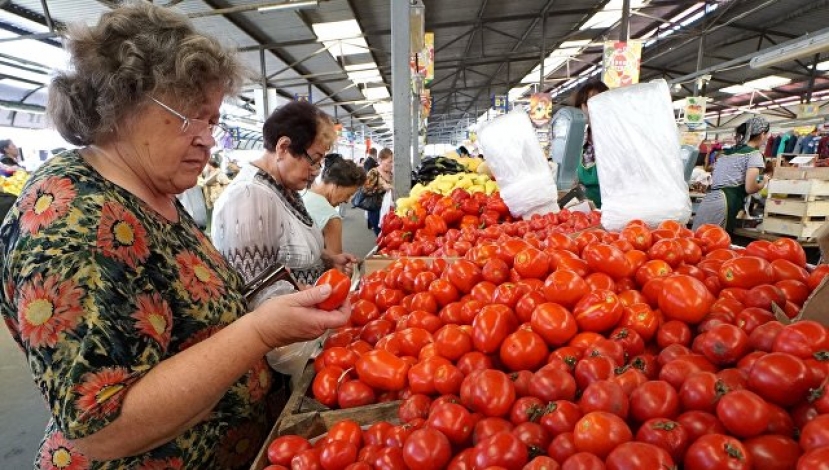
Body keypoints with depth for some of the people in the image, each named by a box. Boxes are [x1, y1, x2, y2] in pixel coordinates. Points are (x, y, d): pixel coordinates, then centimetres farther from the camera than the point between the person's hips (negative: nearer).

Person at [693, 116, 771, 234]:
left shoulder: (726, 153, 24)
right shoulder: (754, 154, 2)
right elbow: (749, 188, -6)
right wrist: (764, 181, 15)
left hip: (707, 201, 7)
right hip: (723, 205, -7)